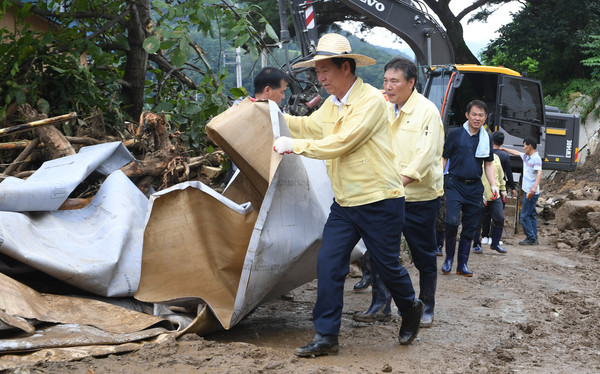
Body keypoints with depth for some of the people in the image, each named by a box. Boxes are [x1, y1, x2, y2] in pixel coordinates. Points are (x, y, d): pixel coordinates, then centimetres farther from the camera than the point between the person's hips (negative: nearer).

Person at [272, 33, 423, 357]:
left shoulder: (371, 100, -17)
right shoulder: (331, 104, 10)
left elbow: (341, 143, -23)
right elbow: (309, 125, 28)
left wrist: (294, 145, -19)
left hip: (379, 202, -7)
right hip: (344, 204, 7)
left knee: (387, 266, 6)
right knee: (328, 263, -3)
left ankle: (411, 309, 36)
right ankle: (326, 336, 3)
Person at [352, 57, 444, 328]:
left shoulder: (427, 111, -10)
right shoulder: (385, 111, 11)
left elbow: (427, 154, -19)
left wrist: (402, 179, -29)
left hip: (420, 197, -6)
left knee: (424, 256, 6)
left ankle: (426, 309, 20)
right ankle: (381, 306, 15)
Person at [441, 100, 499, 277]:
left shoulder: (487, 138, 10)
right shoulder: (455, 134, 0)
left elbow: (488, 163, 17)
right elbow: (444, 158, 4)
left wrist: (493, 184, 4)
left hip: (475, 187, 4)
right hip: (455, 184, -4)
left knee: (470, 228, 5)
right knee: (452, 221, -18)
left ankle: (462, 264, 14)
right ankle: (449, 258, 2)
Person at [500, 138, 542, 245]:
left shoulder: (536, 158, -17)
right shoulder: (526, 156, 11)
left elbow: (539, 173, -28)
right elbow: (515, 153, 28)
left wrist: (535, 186, -41)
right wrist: (503, 149, 32)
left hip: (532, 192, -10)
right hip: (527, 191, 10)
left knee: (525, 216, -8)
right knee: (532, 215, 12)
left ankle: (531, 239, -4)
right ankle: (534, 238, 17)